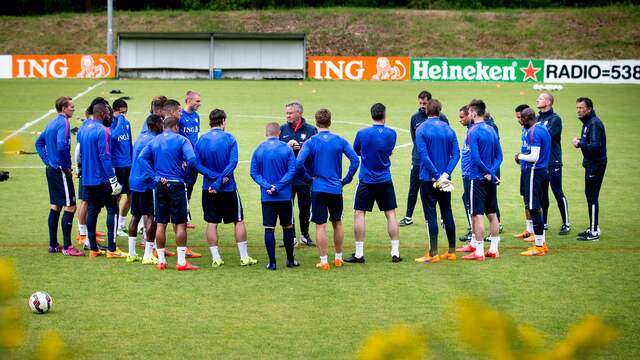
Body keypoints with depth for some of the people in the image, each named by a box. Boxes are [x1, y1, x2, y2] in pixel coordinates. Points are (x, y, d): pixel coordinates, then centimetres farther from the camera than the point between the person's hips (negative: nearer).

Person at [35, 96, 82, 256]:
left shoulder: (52, 123, 13)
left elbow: (39, 143, 21)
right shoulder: (63, 123, -15)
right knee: (69, 207, -7)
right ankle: (67, 247, -8)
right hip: (61, 171, -10)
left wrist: (48, 161, 16)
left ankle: (53, 244, 19)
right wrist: (66, 166, -16)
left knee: (55, 207, 14)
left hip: (51, 169, 10)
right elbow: (61, 146, -28)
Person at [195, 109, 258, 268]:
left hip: (208, 188, 2)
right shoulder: (229, 138, -8)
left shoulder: (201, 140, -2)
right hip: (228, 189, -2)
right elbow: (233, 162, -16)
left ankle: (215, 258, 6)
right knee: (239, 220, 10)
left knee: (211, 223, 8)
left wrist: (212, 177, -4)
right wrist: (220, 180, -16)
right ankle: (244, 257, 11)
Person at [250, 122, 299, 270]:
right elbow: (292, 171, -10)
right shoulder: (287, 149, -4)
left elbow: (254, 173, -2)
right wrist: (278, 186, -11)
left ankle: (272, 262, 1)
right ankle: (290, 260, 18)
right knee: (287, 227, 11)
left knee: (269, 229, 3)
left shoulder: (259, 149, 1)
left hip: (266, 197, 1)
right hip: (285, 197, -1)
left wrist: (267, 186, -9)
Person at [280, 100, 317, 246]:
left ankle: (305, 234, 25)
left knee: (305, 207, 9)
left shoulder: (310, 130, 1)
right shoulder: (282, 129, 7)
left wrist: (301, 148, -19)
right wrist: (287, 147, -15)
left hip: (305, 177, -1)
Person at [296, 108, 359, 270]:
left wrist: (309, 177, -3)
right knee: (337, 223, 16)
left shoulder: (311, 142, -6)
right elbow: (355, 160, -6)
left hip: (318, 189, -2)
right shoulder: (340, 141, 0)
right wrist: (346, 179, 3)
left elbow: (299, 163, -17)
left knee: (320, 225, 1)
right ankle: (338, 258, 23)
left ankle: (324, 261, 1)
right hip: (336, 189, 2)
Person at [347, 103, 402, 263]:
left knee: (359, 214, 3)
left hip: (366, 180, -2)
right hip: (385, 181, 2)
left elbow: (356, 152, 7)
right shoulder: (391, 134, -4)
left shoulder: (362, 134, -10)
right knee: (391, 214, 8)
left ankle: (359, 254, 1)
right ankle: (395, 253, 7)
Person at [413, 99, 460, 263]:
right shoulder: (448, 129, 5)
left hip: (428, 179, -5)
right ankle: (451, 251, 18)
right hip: (445, 179, 5)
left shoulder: (422, 130, -9)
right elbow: (456, 154, -2)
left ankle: (433, 254, -2)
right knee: (447, 213, 13)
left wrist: (437, 176, -15)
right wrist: (446, 173, -9)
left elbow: (424, 156, -17)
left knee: (430, 215, -2)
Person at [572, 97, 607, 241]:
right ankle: (593, 228, 24)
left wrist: (580, 144, -16)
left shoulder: (594, 124, -18)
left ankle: (594, 232, -5)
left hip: (596, 164, -11)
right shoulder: (587, 122, 14)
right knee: (590, 195, 16)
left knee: (592, 197, -8)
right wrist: (580, 142, 1)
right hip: (591, 164, 11)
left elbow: (596, 146, -27)